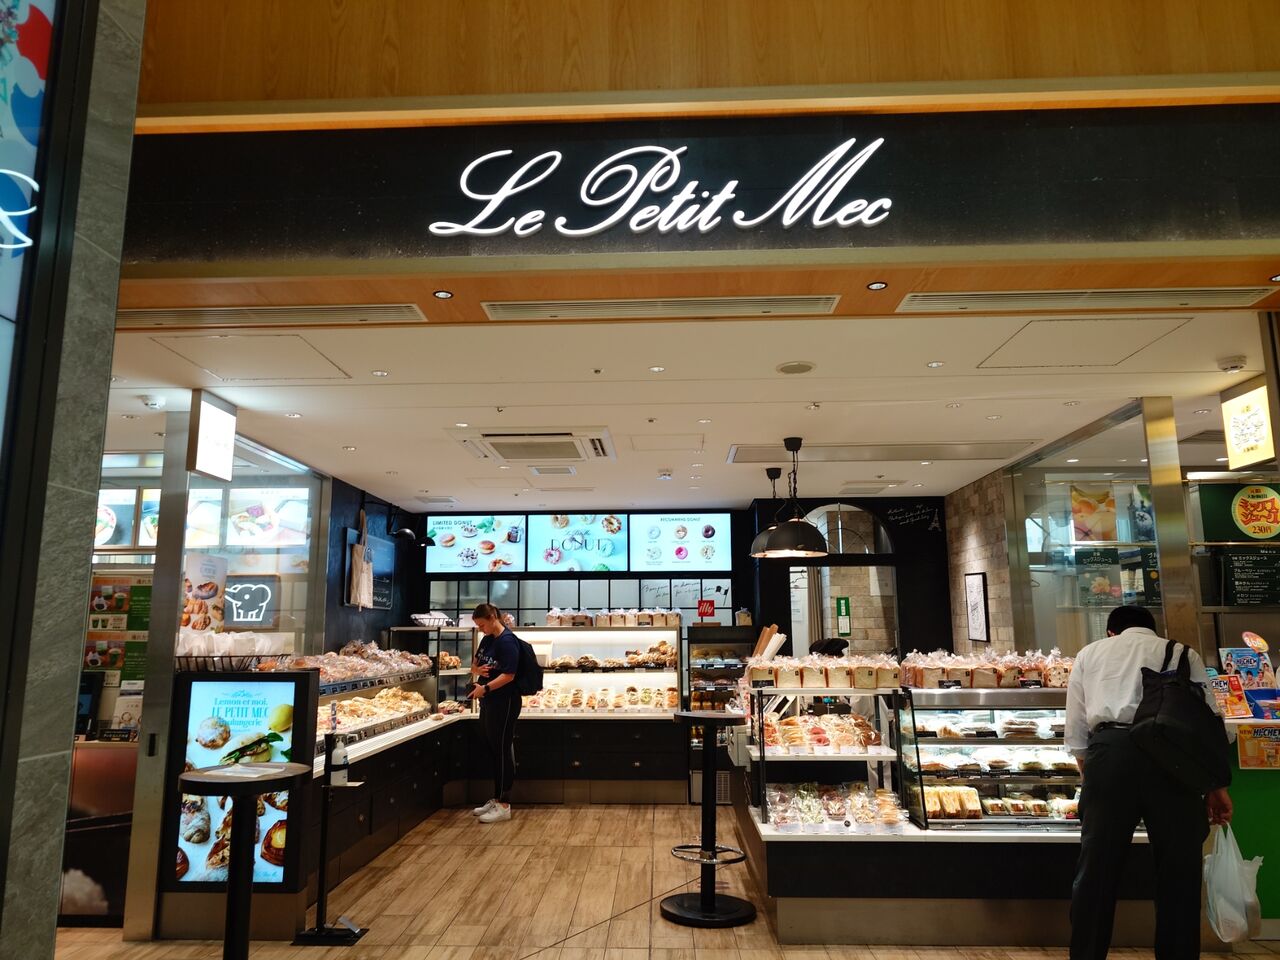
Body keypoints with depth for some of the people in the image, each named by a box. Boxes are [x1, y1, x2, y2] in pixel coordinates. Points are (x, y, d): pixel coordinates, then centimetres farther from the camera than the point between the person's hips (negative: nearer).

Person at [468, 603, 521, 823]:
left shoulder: (507, 641, -16)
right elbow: (474, 665, 20)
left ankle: (504, 805, 6)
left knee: (502, 751, -2)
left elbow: (508, 675, -22)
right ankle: (496, 799, 25)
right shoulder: (487, 639, 10)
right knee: (492, 750, 15)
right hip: (488, 701, 9)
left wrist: (485, 688, -29)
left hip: (504, 703, -9)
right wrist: (477, 670, -2)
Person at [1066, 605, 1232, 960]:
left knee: (1096, 870, 9)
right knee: (1178, 871, 14)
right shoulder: (1183, 654, 22)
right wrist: (1217, 786, 17)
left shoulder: (1090, 654, 22)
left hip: (1109, 750, 0)